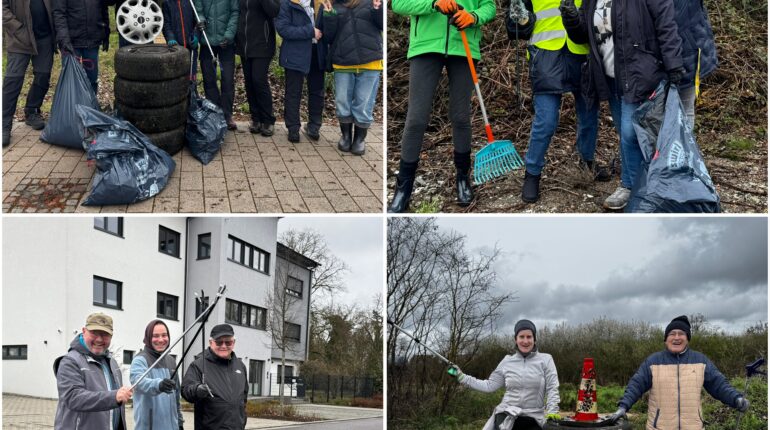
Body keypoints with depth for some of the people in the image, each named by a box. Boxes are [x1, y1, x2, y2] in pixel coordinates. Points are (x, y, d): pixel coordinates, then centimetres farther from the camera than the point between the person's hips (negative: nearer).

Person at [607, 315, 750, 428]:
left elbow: (718, 384, 6)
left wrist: (736, 398, -11)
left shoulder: (700, 360, 8)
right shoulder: (653, 361, 2)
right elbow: (636, 385, 0)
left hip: (692, 426, 2)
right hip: (660, 426, -2)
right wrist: (623, 406, -13)